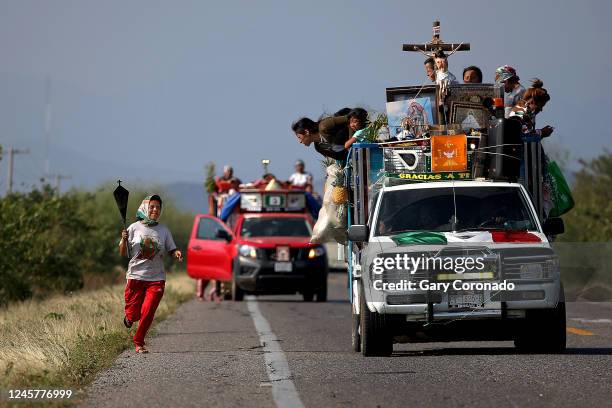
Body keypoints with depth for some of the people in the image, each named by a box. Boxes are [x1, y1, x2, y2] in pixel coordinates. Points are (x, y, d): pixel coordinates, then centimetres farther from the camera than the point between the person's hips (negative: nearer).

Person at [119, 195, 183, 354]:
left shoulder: (163, 230, 5)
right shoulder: (134, 228, 0)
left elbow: (171, 251, 10)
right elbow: (123, 254, 2)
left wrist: (177, 253, -13)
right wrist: (124, 240, -17)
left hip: (156, 279, 1)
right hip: (136, 276, -1)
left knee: (147, 313, -9)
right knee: (134, 314, 1)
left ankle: (139, 342, 10)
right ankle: (129, 317, 39)